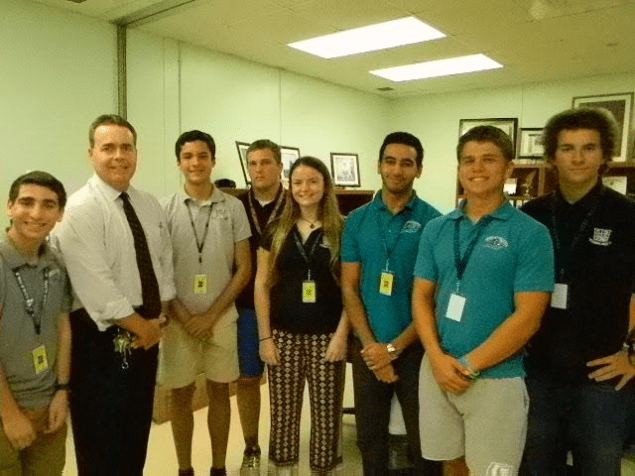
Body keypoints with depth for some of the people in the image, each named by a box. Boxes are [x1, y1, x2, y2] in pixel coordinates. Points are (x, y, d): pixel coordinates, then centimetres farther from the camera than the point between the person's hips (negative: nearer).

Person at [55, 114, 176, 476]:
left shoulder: (150, 205, 5)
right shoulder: (80, 209, -17)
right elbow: (96, 286, -23)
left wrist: (159, 319, -2)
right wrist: (141, 326, -14)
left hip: (148, 333, 7)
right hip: (102, 338, -6)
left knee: (138, 427, 22)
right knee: (102, 437, 8)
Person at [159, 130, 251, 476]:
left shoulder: (233, 207, -2)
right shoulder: (164, 209, -3)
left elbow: (244, 269, -1)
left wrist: (211, 315, -7)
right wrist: (184, 316, -8)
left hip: (221, 317, 1)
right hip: (178, 318, 0)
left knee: (219, 392, 12)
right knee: (181, 395, 11)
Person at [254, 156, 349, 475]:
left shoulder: (342, 230, -2)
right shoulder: (276, 231, 4)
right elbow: (262, 285, 5)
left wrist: (342, 334, -7)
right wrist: (264, 336, 0)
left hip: (326, 336, -1)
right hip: (283, 335, 2)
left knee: (326, 411, 8)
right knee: (283, 410, 10)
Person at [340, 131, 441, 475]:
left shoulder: (433, 221, -7)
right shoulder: (357, 220, 1)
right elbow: (349, 289, 0)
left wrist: (394, 347, -12)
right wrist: (370, 345, -9)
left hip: (415, 348, -2)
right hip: (368, 349, 2)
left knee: (423, 440, 13)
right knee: (369, 438, 17)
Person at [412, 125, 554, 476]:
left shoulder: (530, 233, -8)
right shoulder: (436, 229, 4)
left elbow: (528, 316, -13)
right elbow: (421, 296, 4)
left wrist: (469, 365, -14)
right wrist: (437, 357, -10)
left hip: (495, 378, -3)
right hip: (437, 371, 4)